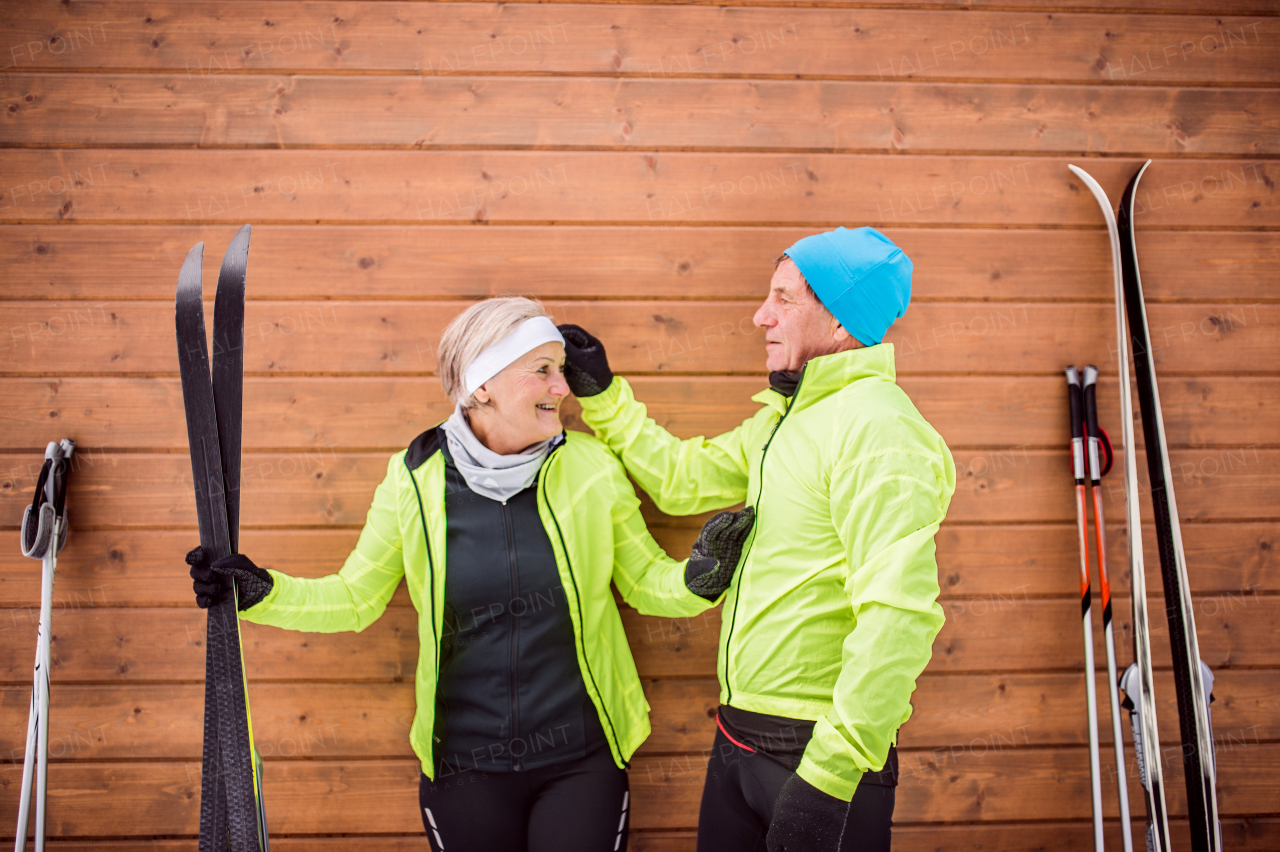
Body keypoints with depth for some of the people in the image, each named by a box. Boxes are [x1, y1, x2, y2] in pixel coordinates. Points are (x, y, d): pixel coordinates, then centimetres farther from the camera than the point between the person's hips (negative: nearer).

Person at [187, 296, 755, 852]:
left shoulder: (591, 467, -7)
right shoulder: (414, 478, -7)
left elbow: (644, 581, 3)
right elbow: (355, 599, 3)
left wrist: (698, 578, -17)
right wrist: (259, 592, -10)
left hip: (581, 762, 0)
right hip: (463, 767, 1)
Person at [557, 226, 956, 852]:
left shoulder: (877, 430, -20)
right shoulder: (784, 418, 11)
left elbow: (899, 617, -28)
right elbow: (684, 479, 20)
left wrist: (827, 779, -30)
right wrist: (601, 394, 16)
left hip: (821, 753, -8)